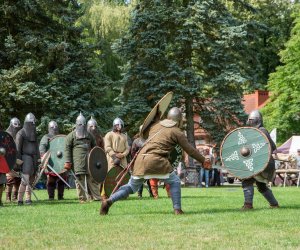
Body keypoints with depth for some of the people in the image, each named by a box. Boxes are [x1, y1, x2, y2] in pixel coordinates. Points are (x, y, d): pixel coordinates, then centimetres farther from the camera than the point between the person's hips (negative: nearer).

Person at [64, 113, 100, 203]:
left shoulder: (89, 135, 20)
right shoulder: (71, 136, 5)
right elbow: (67, 149, -1)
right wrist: (68, 162, -9)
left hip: (89, 161, 4)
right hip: (78, 161, -4)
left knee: (92, 179, 1)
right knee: (80, 180, -3)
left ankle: (96, 197, 2)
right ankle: (82, 198, 1)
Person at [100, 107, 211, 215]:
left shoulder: (155, 125, 18)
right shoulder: (177, 132, 4)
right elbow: (190, 150, 9)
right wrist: (203, 160, 20)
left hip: (141, 159, 6)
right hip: (156, 160, -5)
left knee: (132, 186, 16)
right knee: (174, 181, 11)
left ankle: (109, 201, 2)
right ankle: (177, 209, 2)